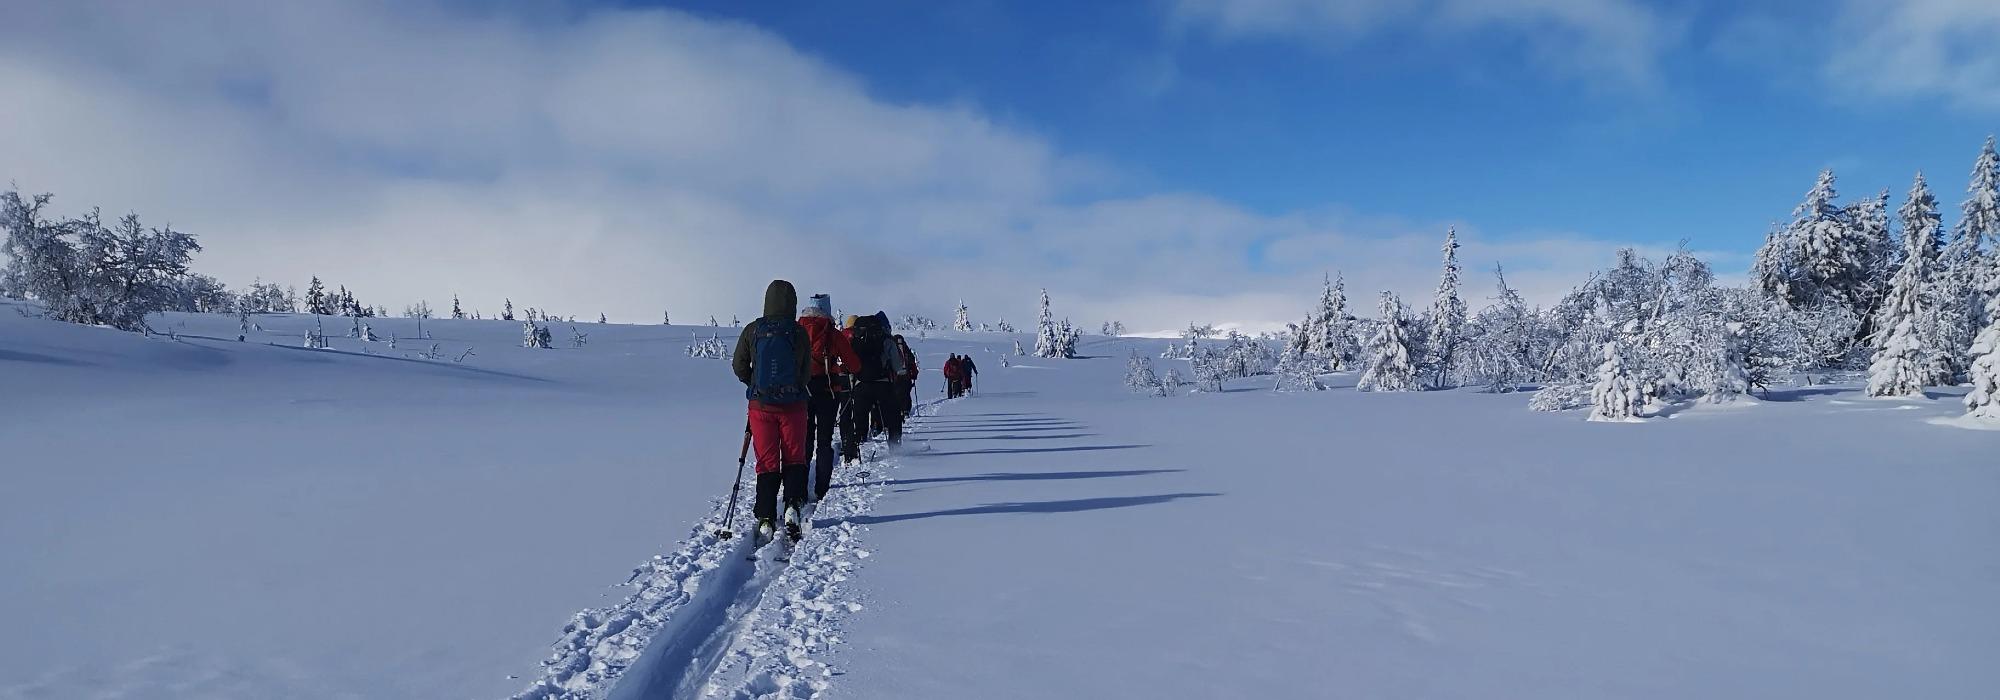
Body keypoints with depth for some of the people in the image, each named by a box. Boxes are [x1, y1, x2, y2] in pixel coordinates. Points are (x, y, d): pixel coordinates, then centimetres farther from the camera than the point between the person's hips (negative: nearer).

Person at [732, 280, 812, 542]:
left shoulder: (753, 330, -5)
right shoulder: (799, 332, -7)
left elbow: (739, 366, 2)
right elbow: (806, 371, 0)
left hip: (761, 404, 1)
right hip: (793, 404, -1)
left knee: (767, 461, 7)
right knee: (794, 457, 13)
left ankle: (766, 519, 4)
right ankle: (793, 505, -5)